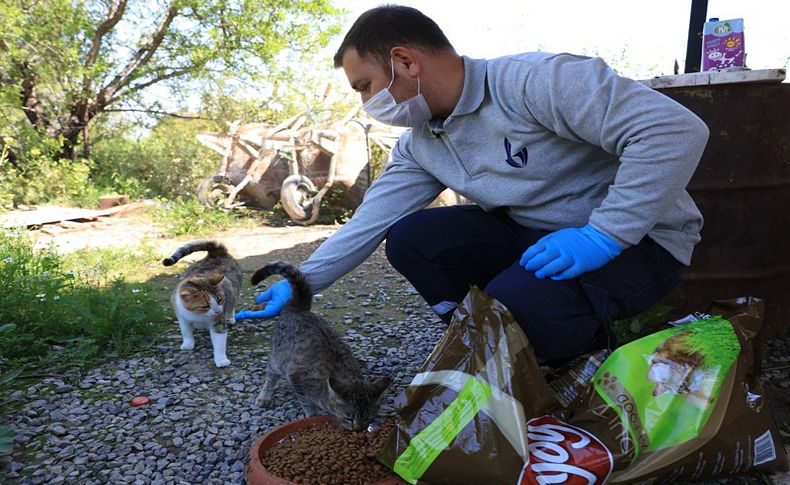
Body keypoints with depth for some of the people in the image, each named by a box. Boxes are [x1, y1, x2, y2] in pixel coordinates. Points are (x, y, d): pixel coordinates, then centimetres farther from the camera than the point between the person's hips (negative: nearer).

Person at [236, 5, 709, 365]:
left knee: (515, 303, -35)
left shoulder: (534, 80, -24)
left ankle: (591, 351, -1)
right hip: (532, 235, 7)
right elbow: (368, 223, 3)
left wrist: (602, 236, -30)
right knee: (410, 238, -8)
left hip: (637, 237, -6)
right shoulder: (421, 145, 1)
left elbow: (677, 129, -28)